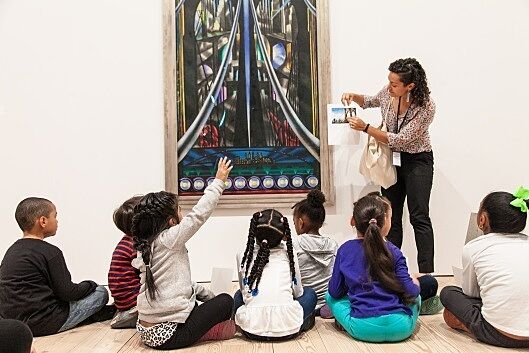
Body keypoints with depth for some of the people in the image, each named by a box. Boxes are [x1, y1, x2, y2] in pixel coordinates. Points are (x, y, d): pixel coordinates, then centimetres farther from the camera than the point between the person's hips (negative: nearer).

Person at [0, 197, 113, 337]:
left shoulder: (12, 250, 9)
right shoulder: (50, 252, -16)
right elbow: (67, 293, -15)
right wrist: (90, 284, 4)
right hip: (41, 323, -8)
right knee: (101, 293, 0)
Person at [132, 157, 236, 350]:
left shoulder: (145, 245, 8)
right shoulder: (168, 240, -18)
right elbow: (199, 214, -16)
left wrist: (209, 296, 17)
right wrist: (219, 181, -6)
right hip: (168, 335, -9)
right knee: (226, 301, 6)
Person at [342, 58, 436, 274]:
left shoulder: (426, 107, -23)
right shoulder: (389, 93, -7)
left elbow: (400, 140, -25)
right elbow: (370, 102, 16)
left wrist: (365, 128, -27)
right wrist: (353, 97, -4)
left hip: (417, 160, -5)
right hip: (392, 159, 6)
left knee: (419, 217, -10)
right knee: (391, 217, 8)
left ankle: (426, 274, -5)